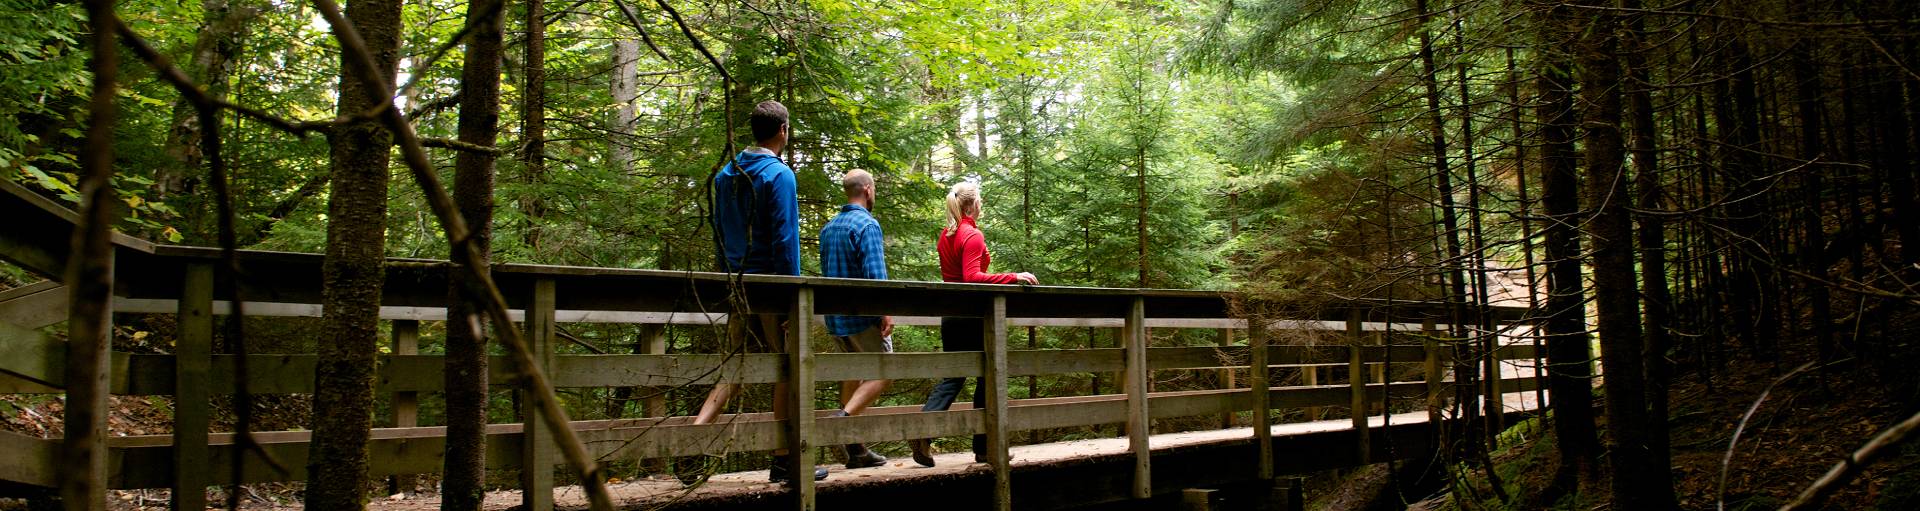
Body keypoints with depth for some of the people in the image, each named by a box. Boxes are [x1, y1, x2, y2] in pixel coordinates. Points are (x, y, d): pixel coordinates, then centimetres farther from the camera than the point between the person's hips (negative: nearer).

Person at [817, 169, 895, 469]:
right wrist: (887, 312, -18)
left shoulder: (829, 227, 13)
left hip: (836, 316, 8)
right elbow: (875, 272, -20)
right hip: (865, 315, -8)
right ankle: (844, 416, -21)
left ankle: (855, 450, 13)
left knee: (852, 374, 12)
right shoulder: (867, 225, -12)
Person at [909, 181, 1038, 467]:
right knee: (987, 378, 5)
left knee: (952, 377, 10)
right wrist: (1013, 277, -28)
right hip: (974, 315, -7)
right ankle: (984, 448, 10)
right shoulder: (972, 236, -14)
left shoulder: (945, 236, 10)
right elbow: (972, 277, -24)